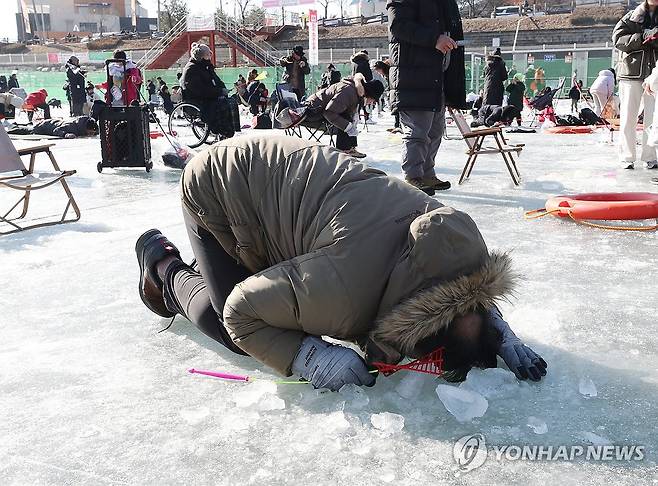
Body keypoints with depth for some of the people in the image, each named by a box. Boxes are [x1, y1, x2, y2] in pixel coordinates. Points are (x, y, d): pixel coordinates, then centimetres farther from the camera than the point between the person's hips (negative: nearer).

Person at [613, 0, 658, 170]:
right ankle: (627, 158, 4)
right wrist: (643, 36, -12)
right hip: (632, 73, -1)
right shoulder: (632, 16, 9)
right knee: (628, 118, -2)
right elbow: (617, 38, -2)